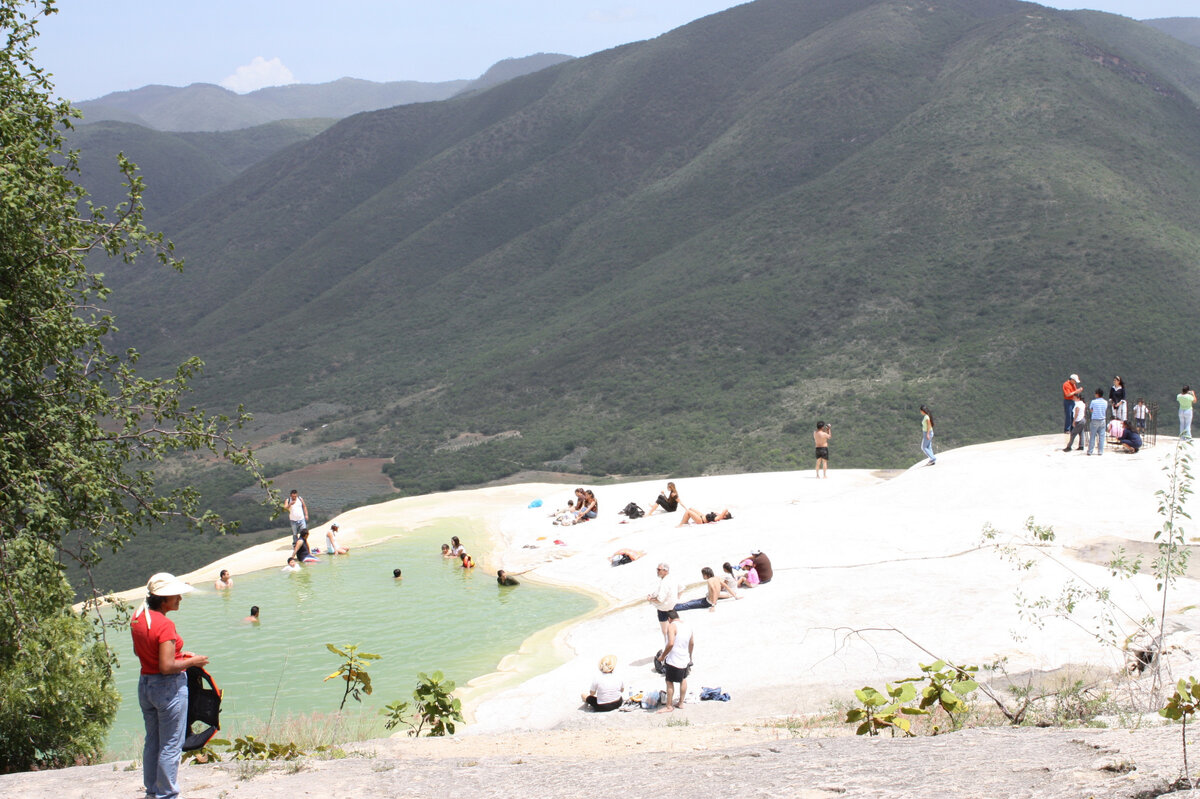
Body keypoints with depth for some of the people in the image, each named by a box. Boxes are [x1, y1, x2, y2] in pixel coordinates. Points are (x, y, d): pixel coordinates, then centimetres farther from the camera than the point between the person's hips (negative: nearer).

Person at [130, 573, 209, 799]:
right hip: (169, 688, -9)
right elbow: (167, 666, -26)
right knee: (170, 745, 3)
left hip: (145, 684, 9)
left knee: (152, 741, 21)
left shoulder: (137, 618, 2)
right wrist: (192, 661, -11)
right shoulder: (165, 625, -24)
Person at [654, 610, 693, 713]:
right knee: (683, 680, 22)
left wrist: (663, 656, -17)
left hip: (674, 661, -8)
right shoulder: (688, 627, 6)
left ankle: (669, 706, 12)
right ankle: (681, 703, 34)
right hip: (685, 660, 8)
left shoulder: (672, 626, -18)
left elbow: (670, 643, -29)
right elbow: (692, 644, 18)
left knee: (669, 682, 5)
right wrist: (689, 656, 33)